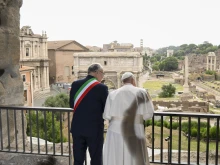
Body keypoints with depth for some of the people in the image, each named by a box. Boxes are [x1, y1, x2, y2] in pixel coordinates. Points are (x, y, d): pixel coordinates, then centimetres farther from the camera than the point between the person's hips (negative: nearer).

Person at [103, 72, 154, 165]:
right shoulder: (141, 92, 0)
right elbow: (148, 114, -2)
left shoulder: (113, 94, 5)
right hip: (135, 131, -1)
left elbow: (107, 115, 2)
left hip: (115, 131, 2)